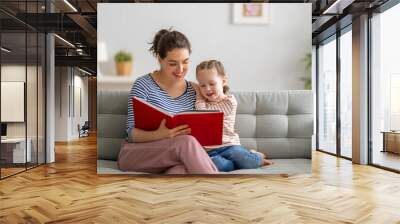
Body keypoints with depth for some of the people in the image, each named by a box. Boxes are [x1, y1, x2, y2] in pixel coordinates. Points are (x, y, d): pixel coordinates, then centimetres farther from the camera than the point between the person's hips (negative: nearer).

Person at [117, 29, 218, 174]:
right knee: (186, 142, -32)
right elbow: (131, 133, -12)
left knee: (184, 169, -36)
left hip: (174, 156, 3)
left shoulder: (193, 90, 5)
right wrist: (159, 134, -33)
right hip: (134, 156, -3)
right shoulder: (143, 85, -9)